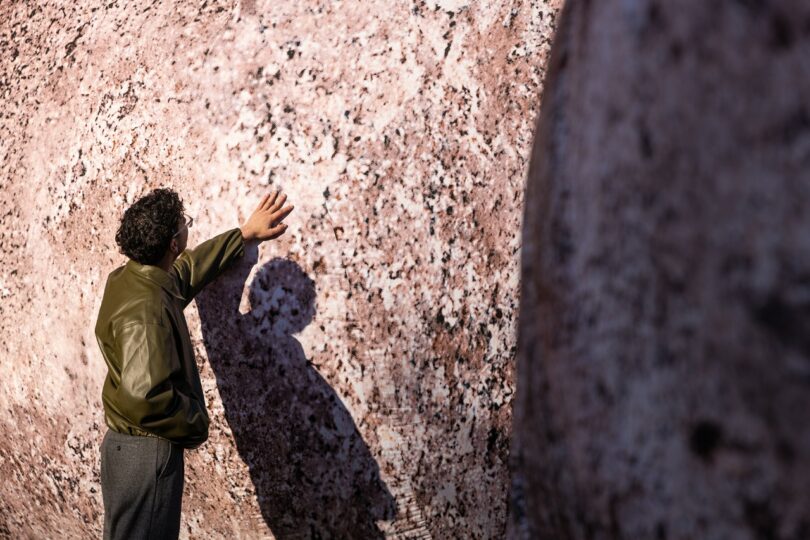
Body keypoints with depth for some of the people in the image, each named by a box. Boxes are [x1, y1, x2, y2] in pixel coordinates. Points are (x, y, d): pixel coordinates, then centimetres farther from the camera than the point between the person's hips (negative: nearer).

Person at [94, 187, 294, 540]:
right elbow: (145, 396, -35)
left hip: (128, 443, 10)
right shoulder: (144, 307, -27)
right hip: (147, 452, -10)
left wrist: (246, 234, 25)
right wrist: (195, 427, -17)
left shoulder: (128, 278, 3)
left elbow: (188, 269, 21)